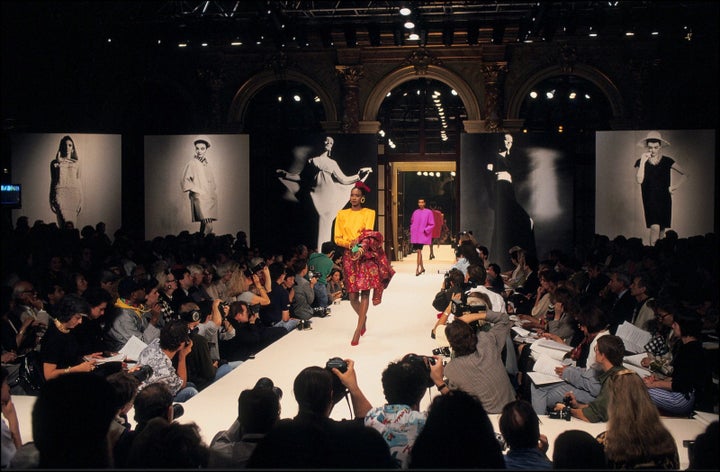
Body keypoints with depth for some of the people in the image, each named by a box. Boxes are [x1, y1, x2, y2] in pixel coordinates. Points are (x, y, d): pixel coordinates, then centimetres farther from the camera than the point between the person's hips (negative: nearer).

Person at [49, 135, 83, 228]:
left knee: (72, 224, -6)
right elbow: (53, 181, 13)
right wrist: (51, 200, 9)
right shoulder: (55, 163, 11)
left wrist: (81, 200, 10)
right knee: (65, 223, -17)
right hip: (60, 193, -2)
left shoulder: (76, 163, 14)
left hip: (74, 194, 2)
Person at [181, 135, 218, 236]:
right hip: (199, 198, -7)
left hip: (209, 198, 7)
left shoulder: (206, 163, 16)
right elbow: (185, 182, -6)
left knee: (204, 225, 5)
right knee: (208, 226, -20)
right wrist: (197, 191, -10)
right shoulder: (192, 163, -5)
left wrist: (214, 193, 14)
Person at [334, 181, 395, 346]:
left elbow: (369, 234, -7)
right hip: (349, 256, 2)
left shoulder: (369, 213, 6)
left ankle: (358, 330, -11)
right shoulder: (342, 214, 12)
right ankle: (363, 317, 30)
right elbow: (337, 238, 7)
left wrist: (361, 248, -25)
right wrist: (350, 244, -12)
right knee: (353, 295, -1)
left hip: (366, 255, -2)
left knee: (365, 292, -10)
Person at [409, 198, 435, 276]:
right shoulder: (415, 212, 11)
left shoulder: (428, 212, -3)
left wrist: (425, 230, -13)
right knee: (418, 251, 10)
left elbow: (432, 224, -3)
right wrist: (412, 230, 8)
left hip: (423, 235, -5)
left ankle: (417, 269, -14)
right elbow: (412, 222, 22)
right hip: (415, 235, 6)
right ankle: (422, 268, 24)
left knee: (419, 251, -14)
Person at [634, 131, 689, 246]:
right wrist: (643, 161, -16)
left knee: (662, 229, 3)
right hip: (650, 200, -2)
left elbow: (685, 174, 9)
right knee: (654, 227, -18)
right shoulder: (641, 162, 2)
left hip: (665, 199, 2)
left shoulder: (667, 161, 3)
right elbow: (639, 180, -15)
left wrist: (675, 186, -2)